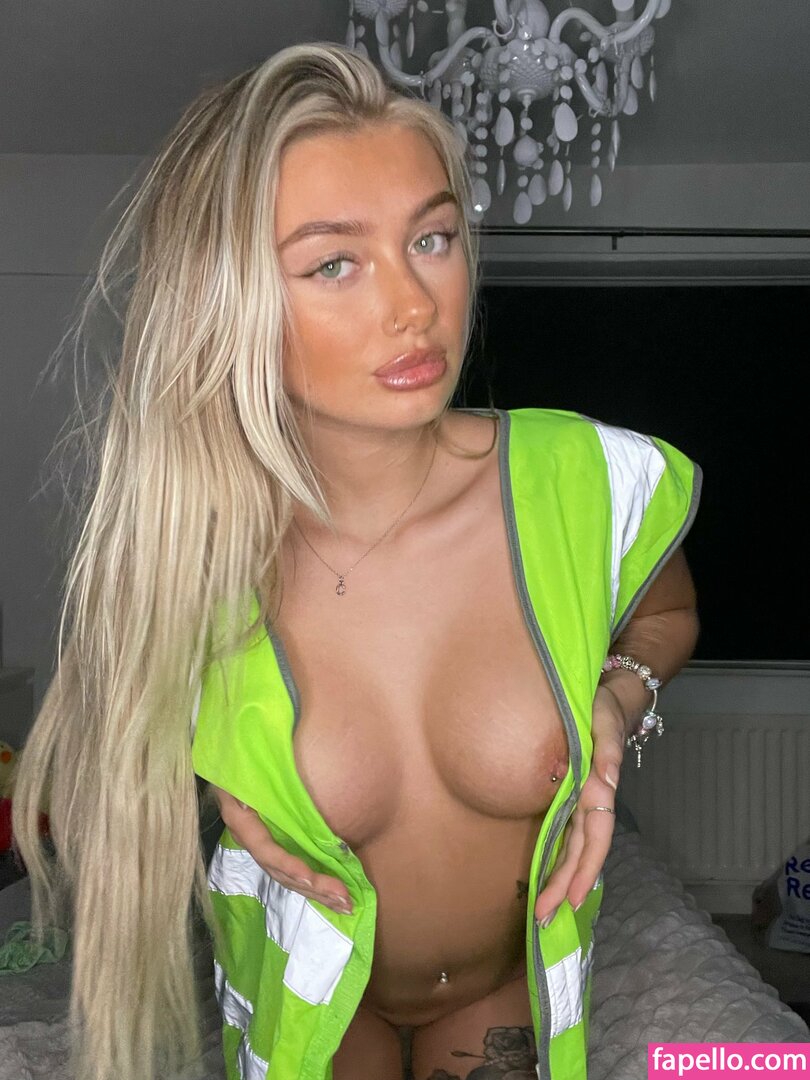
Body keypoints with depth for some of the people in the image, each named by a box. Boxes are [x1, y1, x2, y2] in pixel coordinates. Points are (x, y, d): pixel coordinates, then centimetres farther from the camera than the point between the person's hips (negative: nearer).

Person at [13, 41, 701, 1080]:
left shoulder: (600, 484, -26)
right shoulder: (177, 562, -26)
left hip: (511, 977, 0)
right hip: (307, 993, 0)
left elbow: (663, 616, -1)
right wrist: (207, 789, -22)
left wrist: (616, 699, -21)